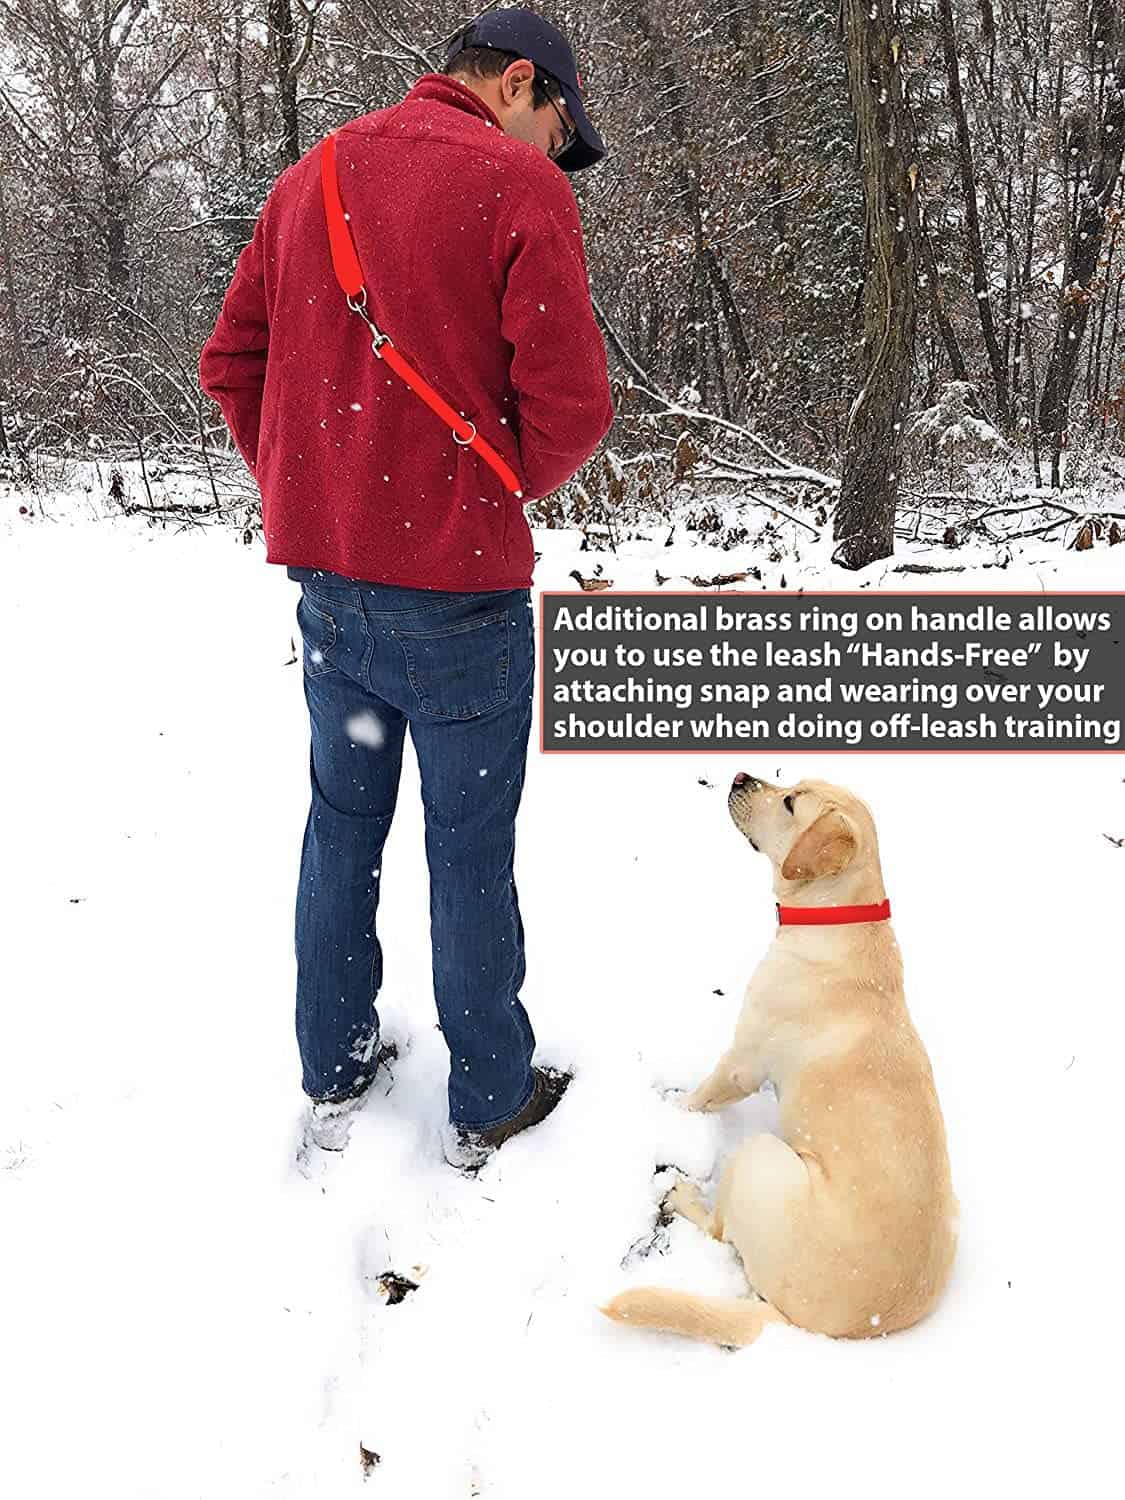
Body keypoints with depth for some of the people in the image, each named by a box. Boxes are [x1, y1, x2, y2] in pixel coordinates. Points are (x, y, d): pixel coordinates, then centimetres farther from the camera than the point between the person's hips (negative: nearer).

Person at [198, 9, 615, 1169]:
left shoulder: (310, 177, 13)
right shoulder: (517, 184, -8)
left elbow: (230, 363, 13)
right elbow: (571, 408, -15)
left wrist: (299, 496, 13)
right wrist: (509, 490, 5)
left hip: (326, 579, 6)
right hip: (457, 587, -6)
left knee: (343, 824, 17)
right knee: (469, 848, 6)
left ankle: (332, 1076, 30)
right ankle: (488, 1104, 22)